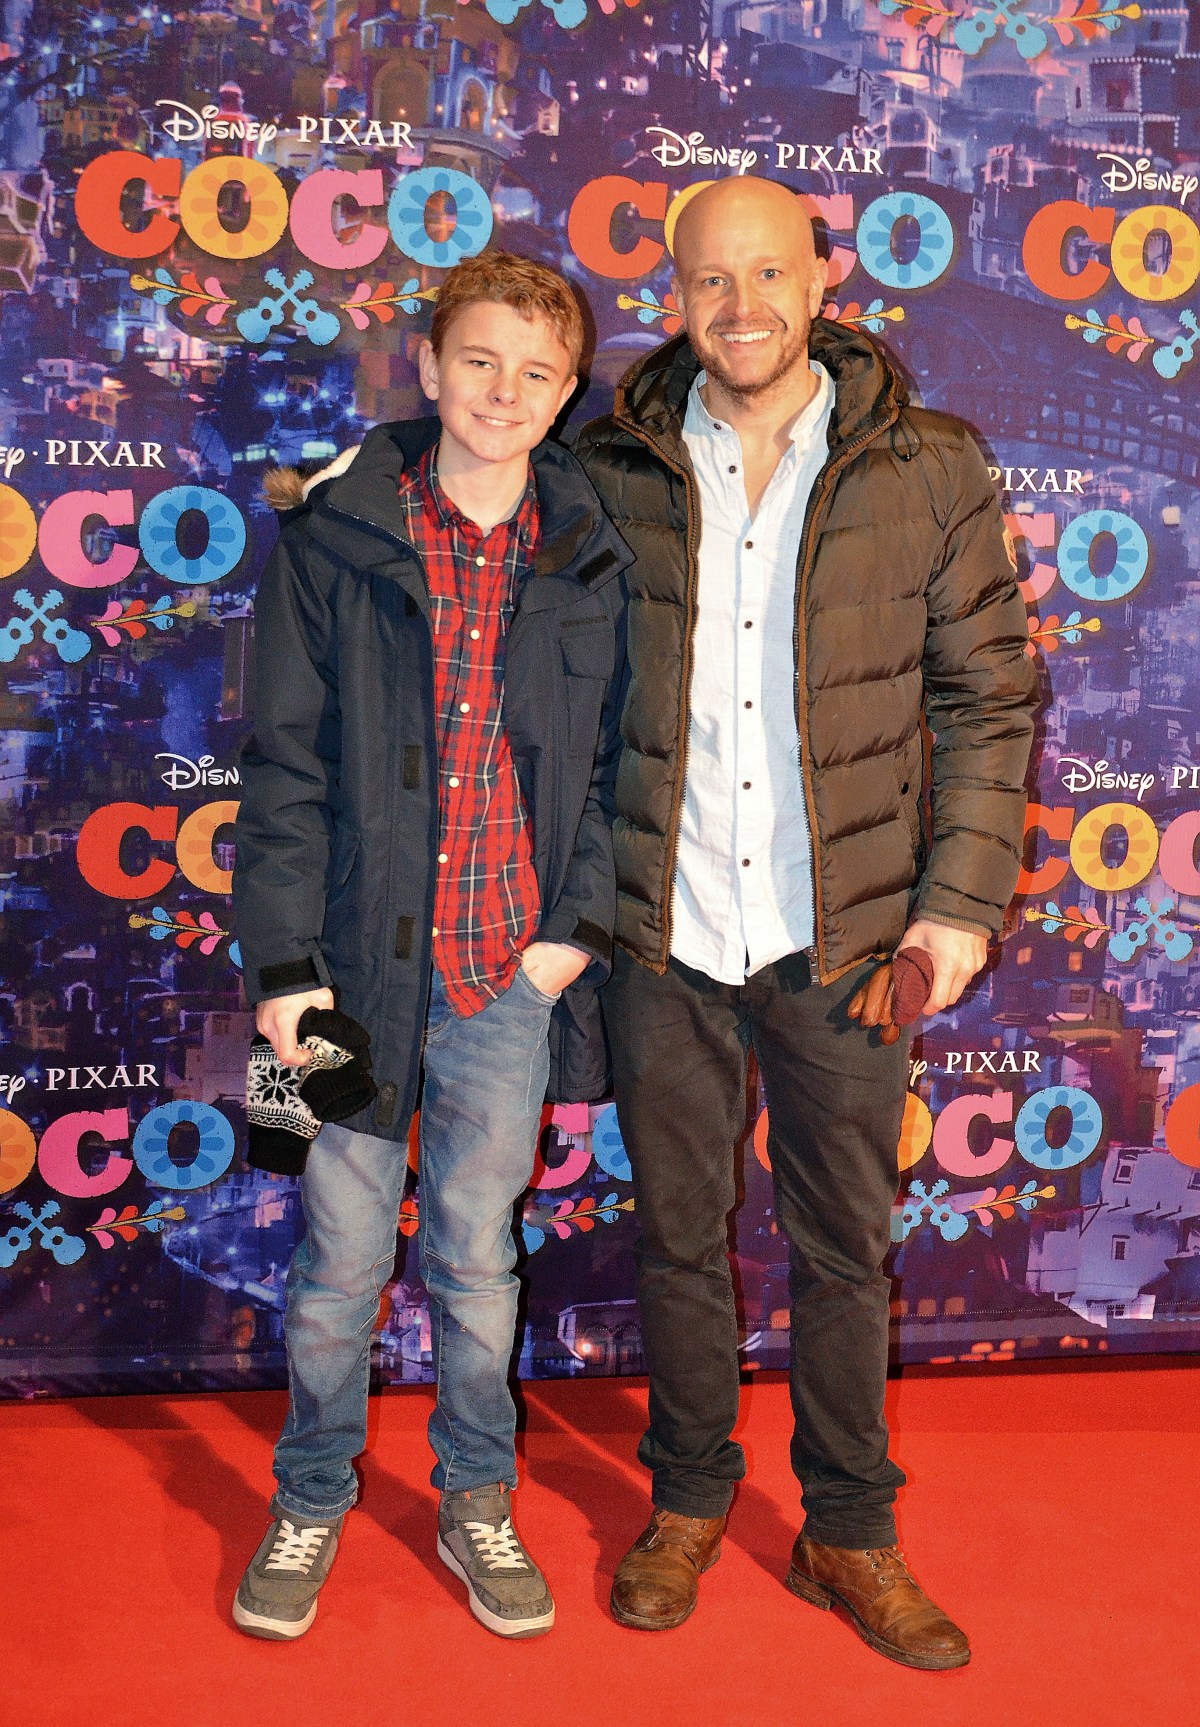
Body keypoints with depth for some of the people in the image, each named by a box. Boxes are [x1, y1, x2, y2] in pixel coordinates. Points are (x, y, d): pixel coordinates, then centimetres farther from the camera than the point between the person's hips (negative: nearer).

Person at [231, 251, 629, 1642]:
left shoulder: (591, 561, 4)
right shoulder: (333, 537, -1)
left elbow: (613, 758, 9)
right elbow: (284, 761, -3)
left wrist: (581, 923, -2)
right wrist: (285, 962, -7)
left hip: (512, 969, 1)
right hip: (362, 959, -1)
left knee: (477, 1261, 14)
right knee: (339, 1262, 10)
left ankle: (477, 1505, 34)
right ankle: (310, 1505, 32)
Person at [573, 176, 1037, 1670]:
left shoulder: (927, 471, -1)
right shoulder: (615, 469, 1)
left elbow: (988, 697, 3)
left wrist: (963, 895, -4)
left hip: (843, 931, -1)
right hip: (665, 928, 1)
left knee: (844, 1248, 11)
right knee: (677, 1235, 13)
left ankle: (850, 1533, 30)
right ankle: (687, 1503, 35)